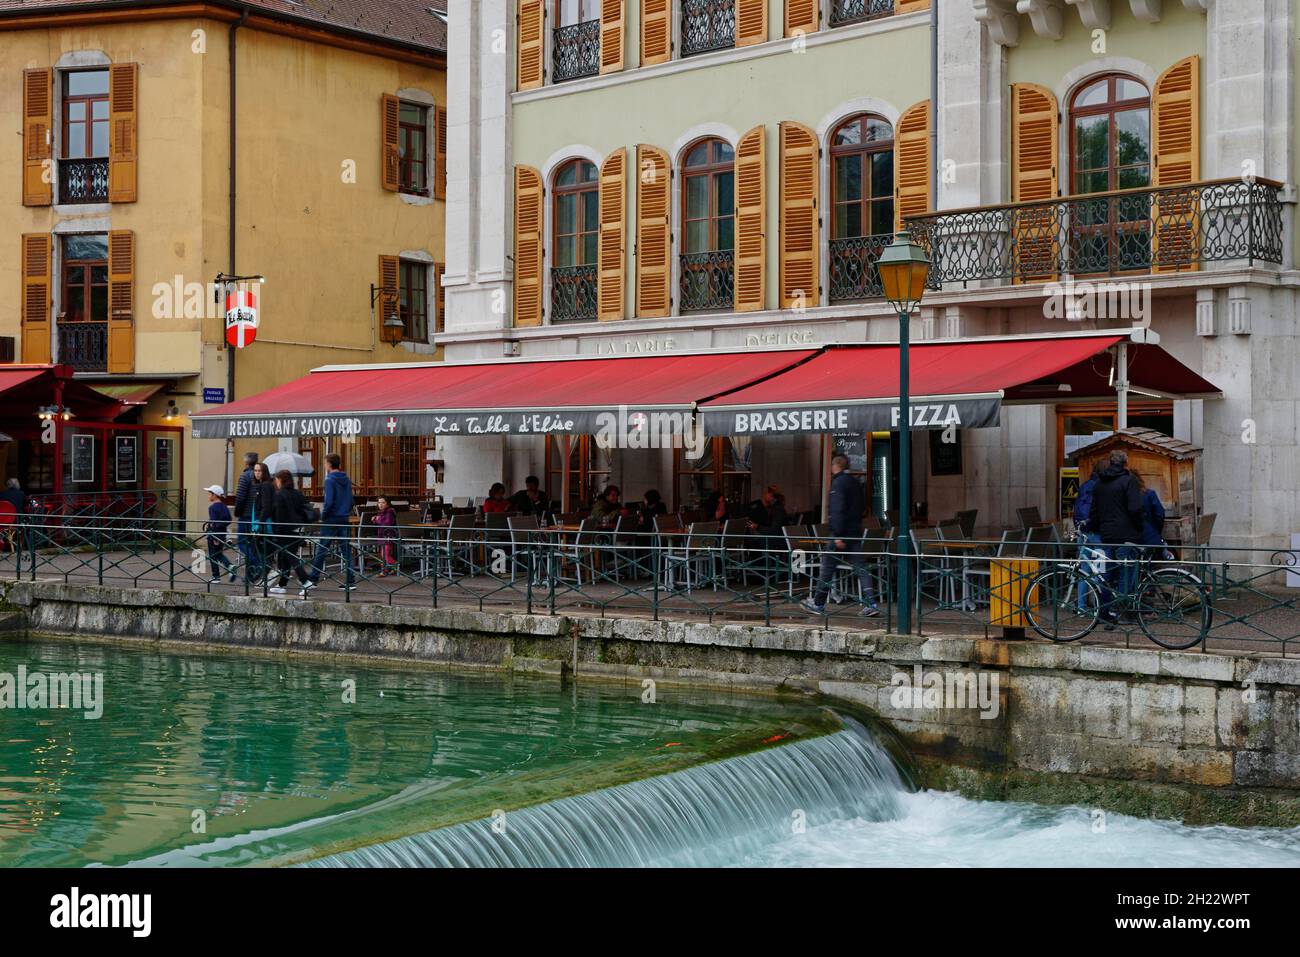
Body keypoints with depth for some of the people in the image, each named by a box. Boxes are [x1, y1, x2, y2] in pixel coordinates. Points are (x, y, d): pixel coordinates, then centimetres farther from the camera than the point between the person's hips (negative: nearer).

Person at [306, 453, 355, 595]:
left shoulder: (330, 480, -12)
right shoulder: (347, 480, 9)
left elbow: (329, 502, -18)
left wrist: (323, 515, -6)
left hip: (331, 520, -6)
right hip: (344, 519, 6)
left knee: (321, 550, 0)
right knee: (346, 551, 6)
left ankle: (313, 580, 2)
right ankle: (350, 581, 5)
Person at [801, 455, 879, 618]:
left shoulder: (838, 483, -11)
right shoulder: (856, 483, 15)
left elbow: (838, 510, -19)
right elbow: (862, 506, 22)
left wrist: (838, 535, -22)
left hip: (842, 532, -8)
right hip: (856, 532, 8)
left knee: (828, 567, 4)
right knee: (860, 568, 3)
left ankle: (818, 603, 12)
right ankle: (870, 604, -7)